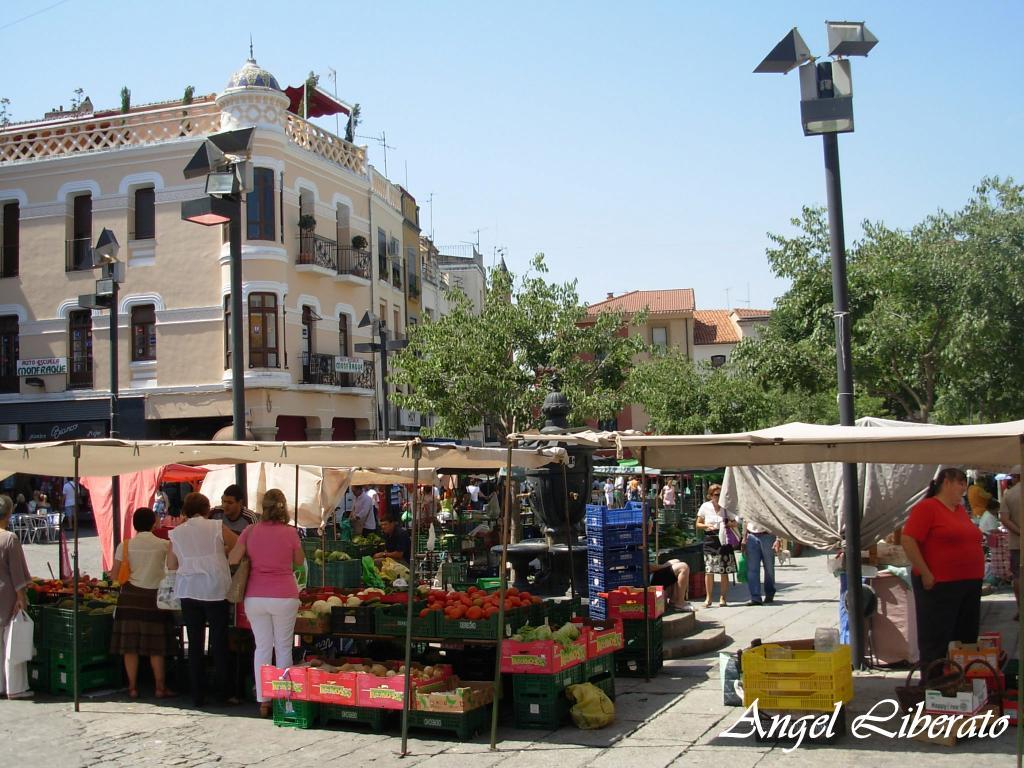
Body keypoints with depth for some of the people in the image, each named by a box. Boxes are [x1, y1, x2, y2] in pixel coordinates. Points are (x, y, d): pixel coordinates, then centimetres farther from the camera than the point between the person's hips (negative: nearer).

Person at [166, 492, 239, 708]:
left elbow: (171, 565, 11)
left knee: (195, 643, 6)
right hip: (215, 590, -2)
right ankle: (222, 693, 9)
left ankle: (198, 695, 9)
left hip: (188, 591, 2)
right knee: (219, 642, 5)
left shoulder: (176, 533, 7)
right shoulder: (217, 527, 0)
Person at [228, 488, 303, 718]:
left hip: (255, 597, 2)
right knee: (284, 647, 10)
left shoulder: (250, 531, -2)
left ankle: (263, 701, 10)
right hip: (284, 597, -2)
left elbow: (232, 560, -1)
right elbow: (299, 561, 7)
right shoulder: (290, 532, -6)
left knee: (262, 647, 10)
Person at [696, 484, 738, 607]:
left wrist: (728, 524, -10)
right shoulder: (705, 507, 1)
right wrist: (706, 526, -13)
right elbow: (698, 524, 7)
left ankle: (723, 598, 10)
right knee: (709, 570, -4)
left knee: (724, 571, 2)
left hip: (724, 539, 1)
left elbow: (734, 524, 12)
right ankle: (709, 598, 5)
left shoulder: (726, 507, 3)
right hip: (710, 540, -1)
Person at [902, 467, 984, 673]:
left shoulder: (960, 510, 15)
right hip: (939, 585, -8)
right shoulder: (926, 507, -10)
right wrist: (925, 573, -19)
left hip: (970, 584, 8)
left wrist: (975, 575, 16)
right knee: (937, 642, -1)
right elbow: (908, 541, -17)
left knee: (966, 639, 13)